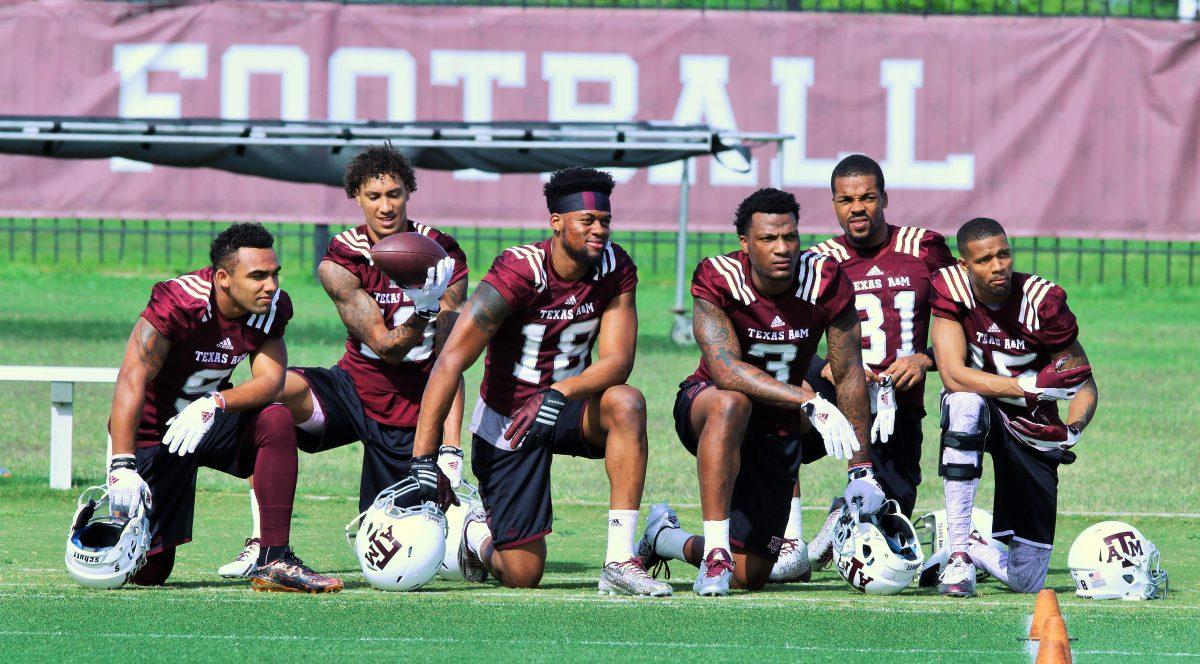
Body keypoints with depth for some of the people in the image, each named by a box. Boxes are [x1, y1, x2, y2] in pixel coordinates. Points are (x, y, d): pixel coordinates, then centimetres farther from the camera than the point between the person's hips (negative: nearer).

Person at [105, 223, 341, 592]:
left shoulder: (271, 309, -9)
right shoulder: (179, 302, -26)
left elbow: (270, 381, -17)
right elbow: (132, 379, -32)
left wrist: (214, 405, -38)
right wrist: (122, 466, -42)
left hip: (211, 424, 5)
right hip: (154, 433, -4)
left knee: (276, 420, -27)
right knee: (148, 571, -8)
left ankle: (275, 561, -22)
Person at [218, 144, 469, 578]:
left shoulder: (444, 258, -9)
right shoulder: (340, 262, -10)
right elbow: (383, 348, -16)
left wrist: (451, 450, -20)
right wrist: (419, 313, -39)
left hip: (412, 410, 0)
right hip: (356, 387, 1)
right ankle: (262, 543, -28)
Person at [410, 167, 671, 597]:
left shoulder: (616, 270, -9)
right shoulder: (518, 273, -23)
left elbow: (617, 361, -17)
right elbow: (450, 362, -25)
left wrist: (558, 395, -37)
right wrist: (423, 460, -30)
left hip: (569, 405, 4)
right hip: (508, 420, -3)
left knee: (626, 403, -32)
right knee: (523, 576, -6)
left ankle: (620, 560, -30)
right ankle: (478, 534, 34)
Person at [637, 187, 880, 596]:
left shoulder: (826, 283, -14)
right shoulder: (718, 280, -22)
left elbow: (849, 376, -6)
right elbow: (725, 369, -34)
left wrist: (861, 469, -6)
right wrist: (809, 402, -44)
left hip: (779, 431, 3)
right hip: (702, 405, -3)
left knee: (749, 575, 1)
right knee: (730, 403, -42)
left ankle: (664, 538, 32)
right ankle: (715, 549, -38)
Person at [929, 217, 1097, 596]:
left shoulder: (1042, 303, -18)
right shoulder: (952, 288, -17)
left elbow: (1085, 384, -10)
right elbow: (954, 376, -23)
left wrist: (1072, 430, -30)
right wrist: (1029, 386, -32)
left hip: (1030, 427, 0)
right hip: (974, 419, 0)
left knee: (1026, 580, -5)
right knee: (966, 403, -41)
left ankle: (974, 548, 34)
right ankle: (958, 555, -32)